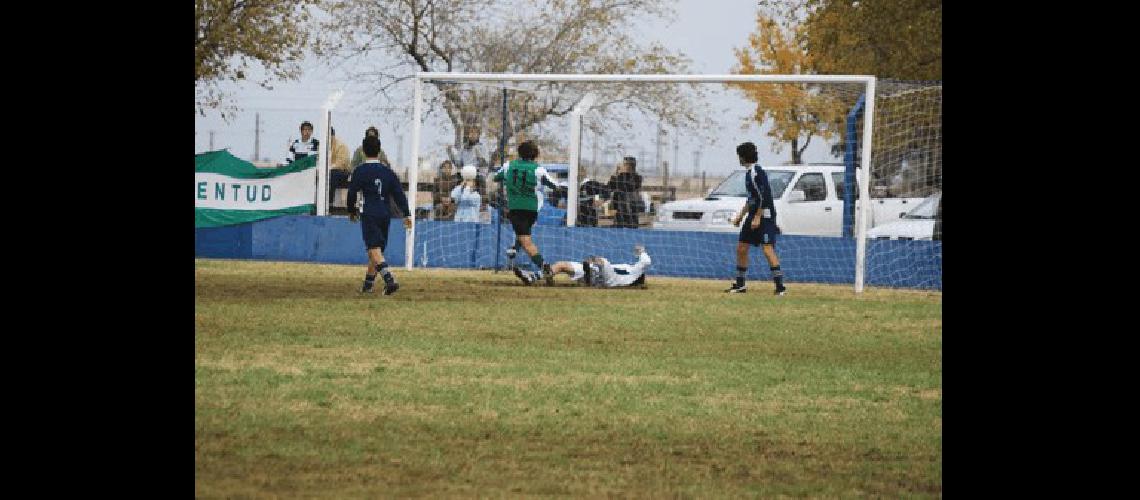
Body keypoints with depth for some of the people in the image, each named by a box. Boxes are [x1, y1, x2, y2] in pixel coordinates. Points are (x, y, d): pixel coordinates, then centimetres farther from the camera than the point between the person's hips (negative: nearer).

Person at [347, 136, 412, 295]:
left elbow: (352, 192, 0)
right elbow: (399, 193, 6)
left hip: (369, 215, -6)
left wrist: (352, 211, 16)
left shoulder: (360, 170, -3)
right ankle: (368, 283, 23)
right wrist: (406, 214, 5)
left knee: (374, 248, -13)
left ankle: (389, 279, -33)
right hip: (385, 215, 6)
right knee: (376, 248, 16)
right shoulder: (388, 171, 11)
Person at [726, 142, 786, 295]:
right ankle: (740, 285, 20)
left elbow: (763, 196, -21)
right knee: (741, 248, 11)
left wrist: (757, 218, -23)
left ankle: (780, 286, -19)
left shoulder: (756, 172, -14)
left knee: (767, 249, -16)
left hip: (764, 215, -10)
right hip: (753, 215, 10)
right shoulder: (750, 173, 17)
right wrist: (741, 216, 29)